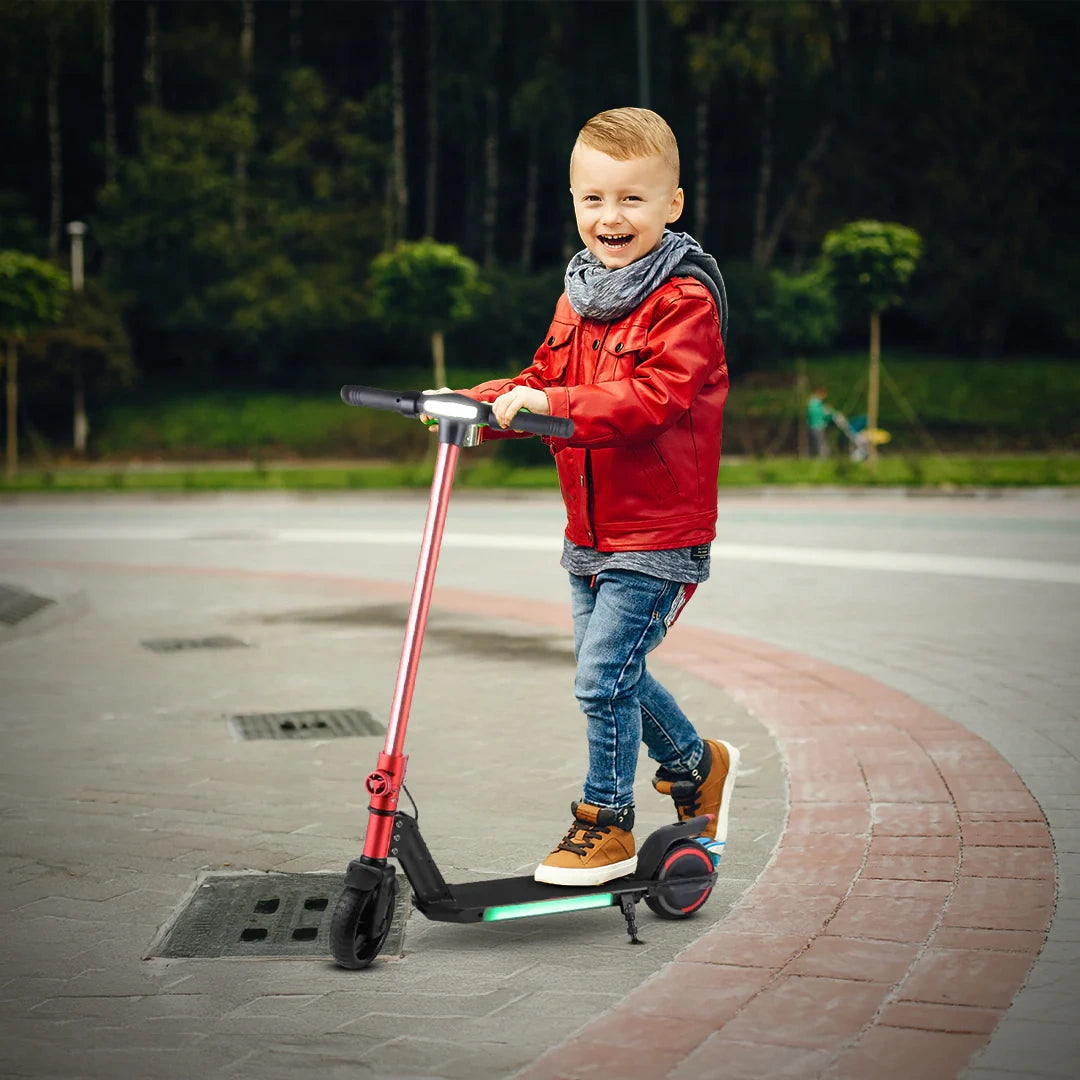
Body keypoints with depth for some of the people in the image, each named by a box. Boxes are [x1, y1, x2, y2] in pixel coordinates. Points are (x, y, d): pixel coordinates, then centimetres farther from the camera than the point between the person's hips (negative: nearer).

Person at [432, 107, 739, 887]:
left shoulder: (683, 299, -15)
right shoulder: (581, 296, 11)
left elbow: (655, 398, -26)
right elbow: (546, 379, 15)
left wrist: (553, 405, -31)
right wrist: (485, 403, -3)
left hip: (656, 533, -8)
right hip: (589, 531, 8)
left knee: (603, 676, -8)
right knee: (617, 672, 16)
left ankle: (607, 824, 8)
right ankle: (697, 763, 38)